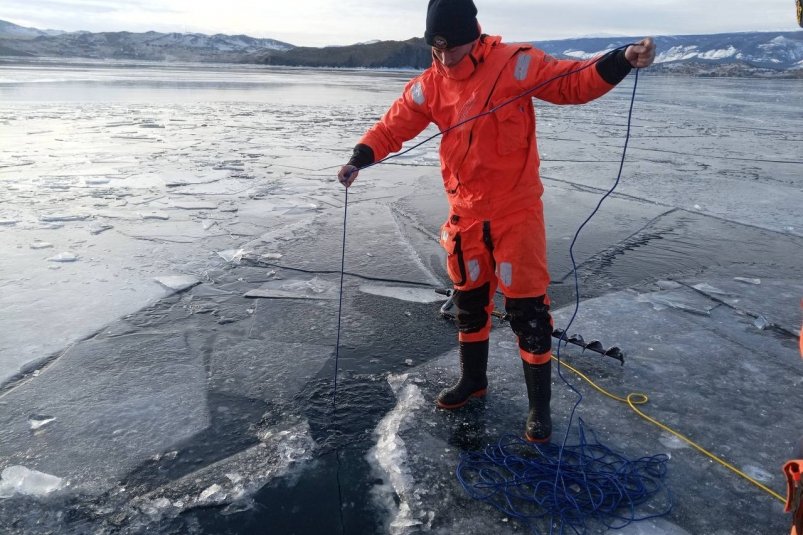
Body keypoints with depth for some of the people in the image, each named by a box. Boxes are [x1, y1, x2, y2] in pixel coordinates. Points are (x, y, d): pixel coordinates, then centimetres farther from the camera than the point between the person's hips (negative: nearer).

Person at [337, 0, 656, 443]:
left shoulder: (515, 63, -10)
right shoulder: (430, 84, 2)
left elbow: (573, 83, -10)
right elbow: (394, 125, 2)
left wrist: (622, 61, -27)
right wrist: (360, 158, -13)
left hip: (516, 210, -4)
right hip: (466, 213, 5)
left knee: (527, 308, 0)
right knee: (469, 301, 17)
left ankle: (539, 405, 17)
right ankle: (472, 378, 39)